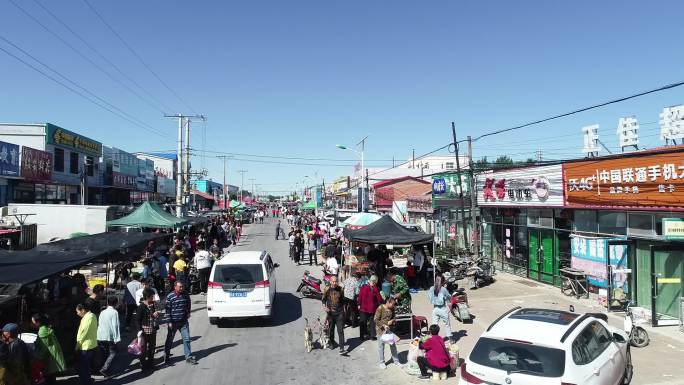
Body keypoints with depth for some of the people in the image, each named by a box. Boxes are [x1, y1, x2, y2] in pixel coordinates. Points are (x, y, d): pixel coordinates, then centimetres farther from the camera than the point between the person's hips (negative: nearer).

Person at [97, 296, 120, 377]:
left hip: (100, 337, 6)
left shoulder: (102, 312, 10)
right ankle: (104, 369, -13)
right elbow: (115, 326, -15)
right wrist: (117, 338, -14)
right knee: (112, 353, 3)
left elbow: (99, 324, 12)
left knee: (104, 354, 16)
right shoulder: (114, 312, -9)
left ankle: (106, 371, 18)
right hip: (109, 337, -6)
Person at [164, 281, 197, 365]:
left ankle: (189, 357, 10)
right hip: (173, 322, -3)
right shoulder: (170, 296, -11)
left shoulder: (186, 295, 1)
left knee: (187, 339, 2)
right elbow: (168, 310, -10)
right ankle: (166, 357, 26)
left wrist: (188, 313, 11)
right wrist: (169, 322, -12)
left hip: (184, 322, 3)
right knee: (169, 340, 10)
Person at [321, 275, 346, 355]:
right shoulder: (327, 290, -4)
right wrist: (324, 307, -14)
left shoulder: (340, 289, -1)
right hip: (330, 313, 1)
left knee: (340, 331, -7)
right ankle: (332, 343, 37)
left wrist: (343, 309, 11)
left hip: (340, 313, 0)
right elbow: (324, 300, 4)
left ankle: (341, 349, -11)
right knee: (330, 330, 13)